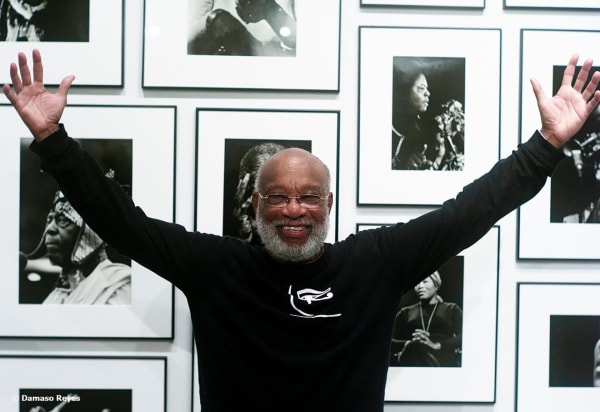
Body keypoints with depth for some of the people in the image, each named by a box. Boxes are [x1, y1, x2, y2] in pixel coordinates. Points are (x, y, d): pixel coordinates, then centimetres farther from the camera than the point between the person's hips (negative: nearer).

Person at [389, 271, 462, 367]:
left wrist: (436, 345, -13)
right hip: (412, 357, 2)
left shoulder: (452, 310, 22)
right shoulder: (406, 312, 27)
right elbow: (392, 342, 15)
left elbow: (461, 337, 4)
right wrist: (408, 344, -8)